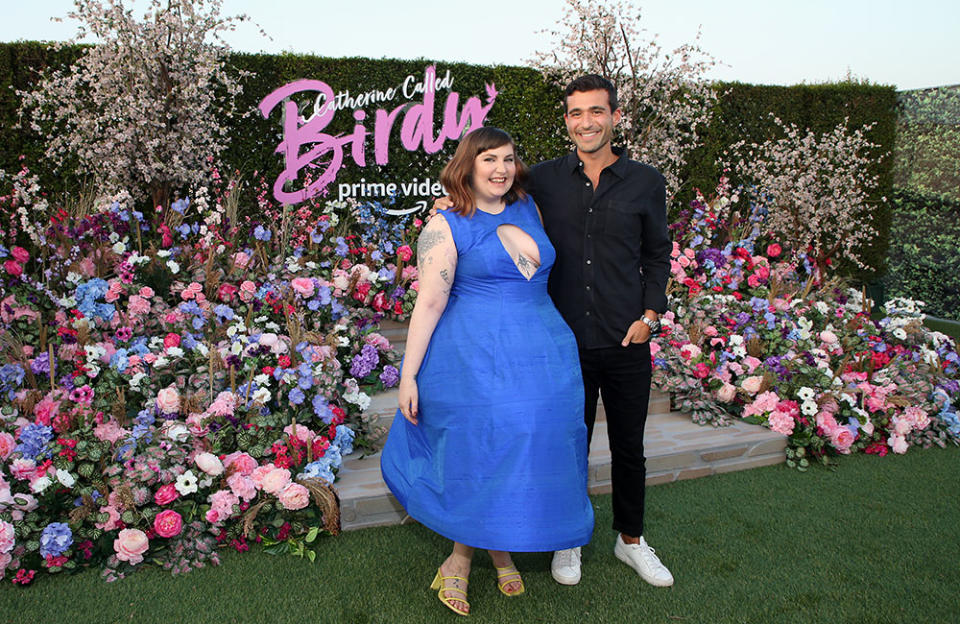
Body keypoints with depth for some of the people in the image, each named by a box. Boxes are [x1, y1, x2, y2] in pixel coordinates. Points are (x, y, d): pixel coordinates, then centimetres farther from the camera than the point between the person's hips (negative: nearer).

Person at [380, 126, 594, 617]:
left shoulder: (528, 209, 12)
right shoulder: (446, 227, -6)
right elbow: (429, 303, -9)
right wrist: (409, 376, -12)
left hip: (541, 353, 6)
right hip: (475, 360, -6)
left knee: (527, 450, 9)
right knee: (478, 449, -2)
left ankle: (502, 548, 29)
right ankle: (460, 558, 20)